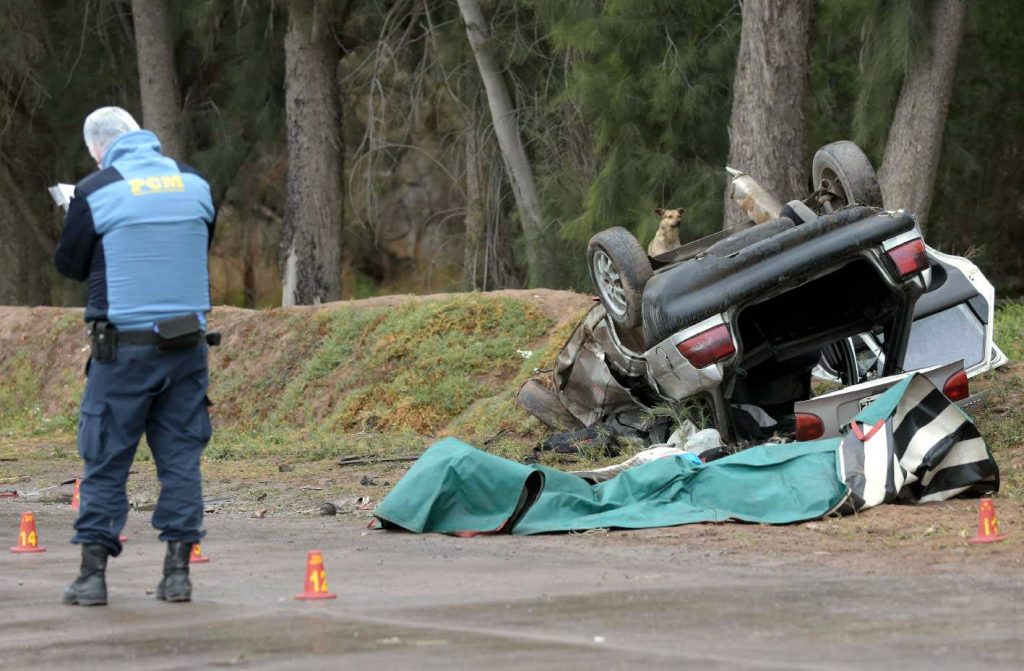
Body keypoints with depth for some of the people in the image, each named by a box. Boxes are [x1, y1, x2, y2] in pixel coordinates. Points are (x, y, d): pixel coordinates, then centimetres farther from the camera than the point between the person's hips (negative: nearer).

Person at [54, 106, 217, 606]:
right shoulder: (194, 184, 5)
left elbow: (69, 263, 3)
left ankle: (92, 573, 6)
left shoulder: (95, 193, -8)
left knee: (105, 460, 5)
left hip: (123, 344, -3)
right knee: (180, 457, 9)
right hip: (188, 341, 3)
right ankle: (178, 570, 7)